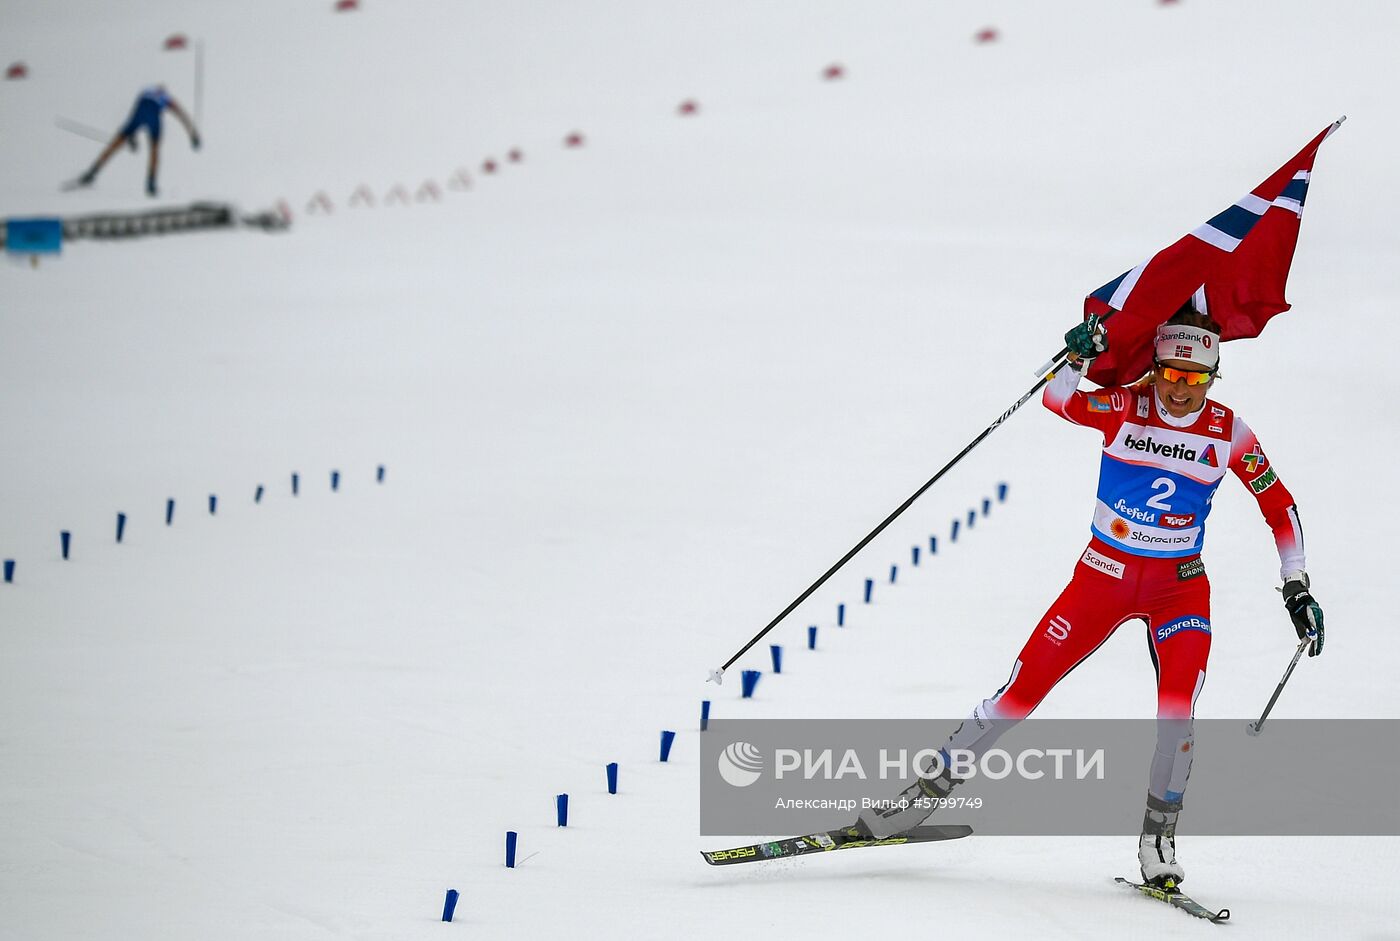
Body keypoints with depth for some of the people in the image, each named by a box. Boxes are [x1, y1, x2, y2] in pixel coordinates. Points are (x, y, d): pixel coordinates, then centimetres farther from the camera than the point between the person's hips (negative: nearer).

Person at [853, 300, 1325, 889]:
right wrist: (1078, 357, -45)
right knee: (1021, 692, -4)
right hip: (1104, 574, 0)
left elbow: (1281, 509, 5)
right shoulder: (1125, 408, -7)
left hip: (1179, 587, 0)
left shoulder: (1228, 432, -3)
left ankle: (1158, 838, -5)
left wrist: (1296, 589, 1)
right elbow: (1059, 401, -26)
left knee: (1177, 708, -23)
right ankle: (926, 791, 10)